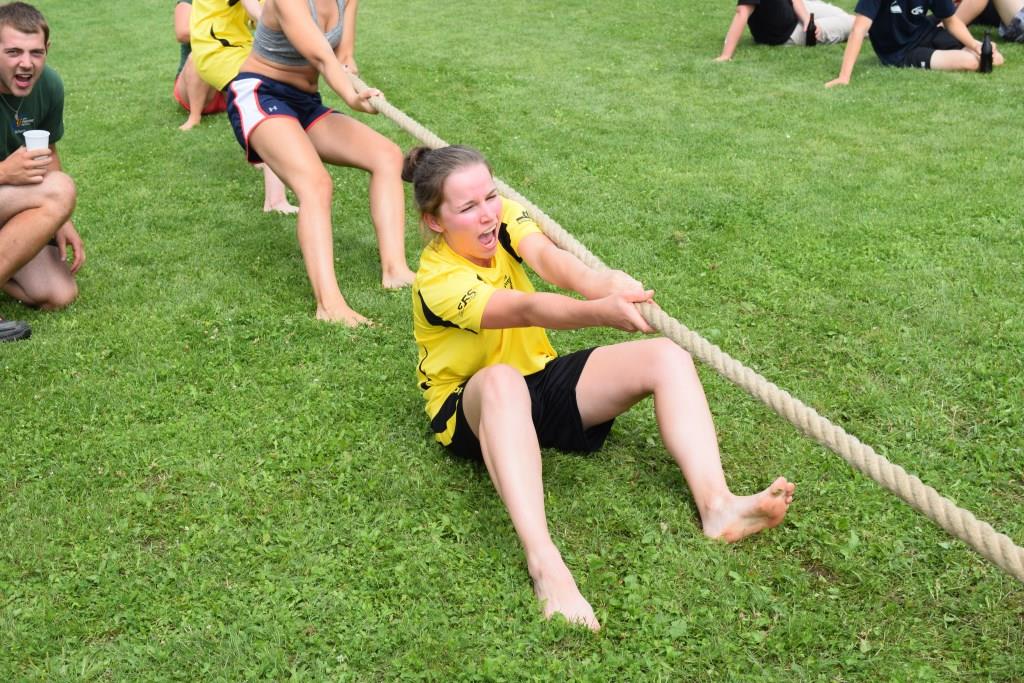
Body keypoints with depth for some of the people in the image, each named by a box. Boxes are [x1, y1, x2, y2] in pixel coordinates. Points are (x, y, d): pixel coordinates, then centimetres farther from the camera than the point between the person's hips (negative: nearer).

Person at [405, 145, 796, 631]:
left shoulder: (502, 217, -4)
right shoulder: (438, 280, -22)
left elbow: (543, 255, -27)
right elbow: (526, 309, -39)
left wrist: (592, 280, -49)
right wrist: (600, 310, -57)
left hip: (541, 378, 6)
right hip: (470, 409, -6)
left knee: (665, 357, -14)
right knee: (501, 382, -44)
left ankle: (716, 505, -33)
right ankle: (544, 563, -59)